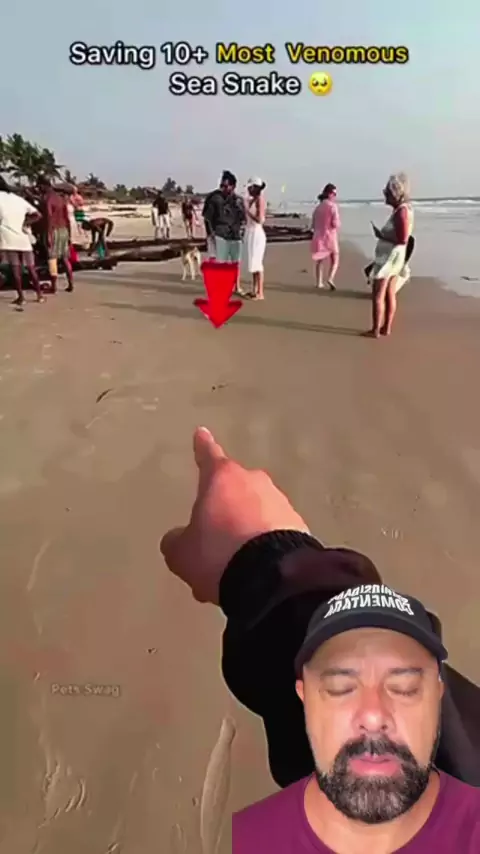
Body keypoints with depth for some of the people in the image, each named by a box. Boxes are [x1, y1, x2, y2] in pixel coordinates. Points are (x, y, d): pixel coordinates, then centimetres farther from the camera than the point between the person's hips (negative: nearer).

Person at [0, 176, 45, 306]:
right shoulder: (19, 199, 18)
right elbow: (37, 215, 17)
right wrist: (26, 223, 10)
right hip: (23, 238, 5)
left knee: (14, 268, -3)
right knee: (30, 267, 11)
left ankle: (21, 296, -5)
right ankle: (39, 294, 15)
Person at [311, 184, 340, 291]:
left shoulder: (318, 207, 6)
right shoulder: (333, 206, -11)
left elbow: (313, 225, 9)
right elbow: (336, 224, -17)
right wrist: (338, 224, 5)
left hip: (318, 237, 5)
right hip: (330, 236, -5)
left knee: (320, 260, 21)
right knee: (335, 260, 8)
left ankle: (319, 282, 19)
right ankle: (330, 279, -16)